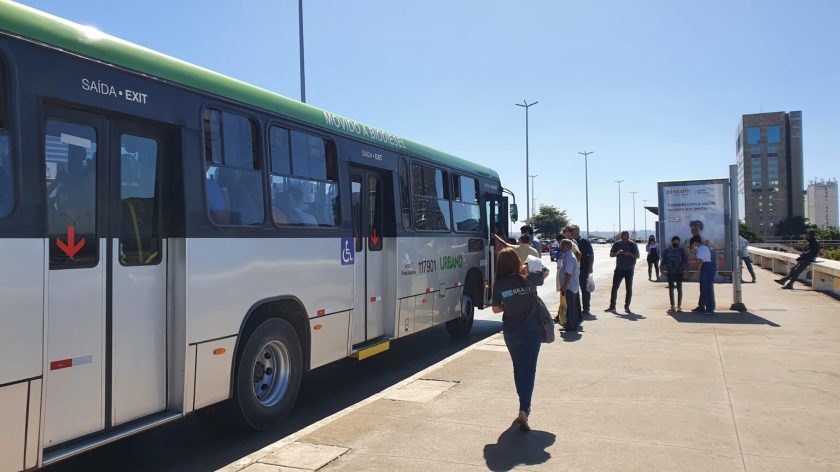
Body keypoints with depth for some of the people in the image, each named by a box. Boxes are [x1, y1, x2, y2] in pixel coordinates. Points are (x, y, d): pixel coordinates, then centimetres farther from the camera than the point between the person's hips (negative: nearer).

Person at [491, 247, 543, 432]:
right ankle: (523, 410, -12)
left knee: (518, 368, 19)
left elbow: (495, 309, 0)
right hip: (532, 331, -1)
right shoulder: (528, 279, -9)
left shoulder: (499, 285, -10)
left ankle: (525, 406, 32)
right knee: (529, 370, 1)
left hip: (511, 333, 1)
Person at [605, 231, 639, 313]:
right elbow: (611, 254, 5)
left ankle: (627, 306, 12)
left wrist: (629, 254, -21)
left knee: (629, 289, 2)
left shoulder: (633, 245, -2)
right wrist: (617, 253, -15)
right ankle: (612, 306, 1)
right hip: (619, 269, 2)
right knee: (614, 287, -2)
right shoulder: (617, 244, 4)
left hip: (629, 270, -2)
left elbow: (637, 256, -4)